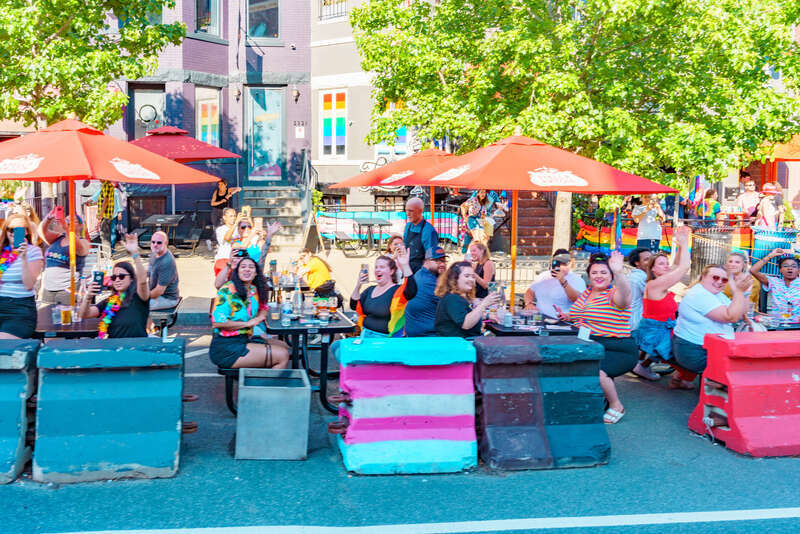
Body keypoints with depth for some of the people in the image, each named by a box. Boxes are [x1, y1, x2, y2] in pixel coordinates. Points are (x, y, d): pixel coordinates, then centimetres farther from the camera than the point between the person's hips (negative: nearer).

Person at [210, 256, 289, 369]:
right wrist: (247, 323, -16)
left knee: (283, 346, 16)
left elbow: (263, 307, 29)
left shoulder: (254, 290, 9)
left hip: (245, 339, 9)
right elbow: (217, 322, -24)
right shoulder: (228, 291, -15)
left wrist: (260, 316, 4)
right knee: (283, 356, -12)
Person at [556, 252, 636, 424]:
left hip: (616, 349, -8)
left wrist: (618, 273, -56)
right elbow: (580, 316, 27)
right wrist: (566, 316, 5)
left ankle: (616, 406, -3)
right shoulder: (587, 292, 13)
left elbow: (624, 293, -37)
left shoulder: (614, 294, -11)